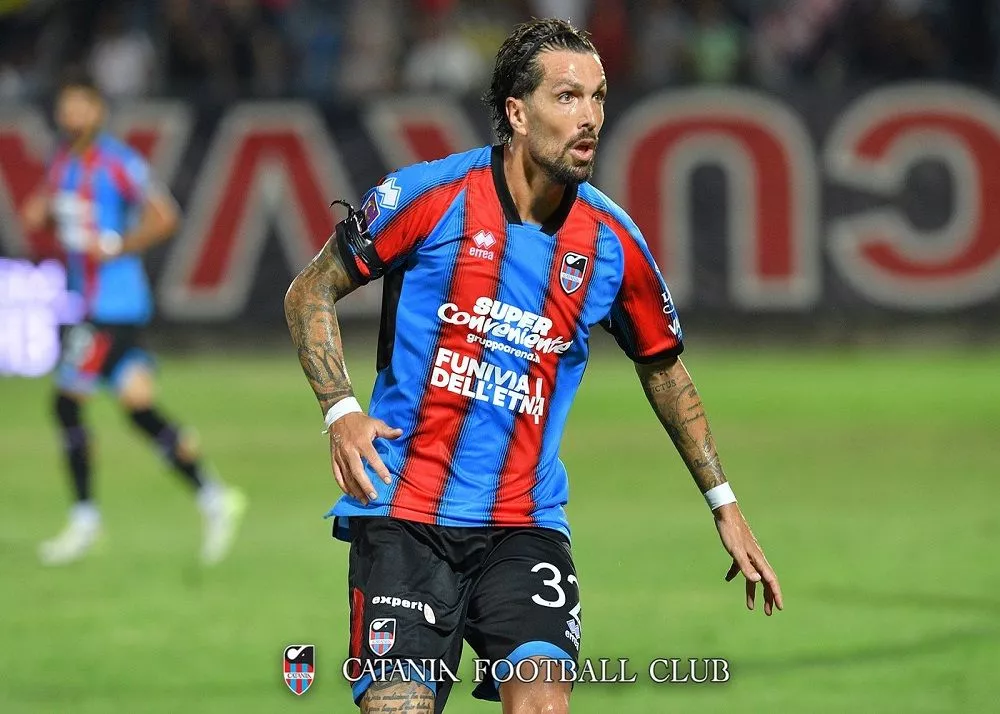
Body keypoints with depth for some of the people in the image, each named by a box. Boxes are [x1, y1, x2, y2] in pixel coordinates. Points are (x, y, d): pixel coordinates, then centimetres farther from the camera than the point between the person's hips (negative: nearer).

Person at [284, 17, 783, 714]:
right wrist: (342, 411, -9)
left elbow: (663, 367, 19)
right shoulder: (430, 195, -7)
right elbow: (309, 293, 4)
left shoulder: (612, 241, 2)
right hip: (403, 514, -2)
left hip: (526, 524, 2)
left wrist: (724, 505, 19)